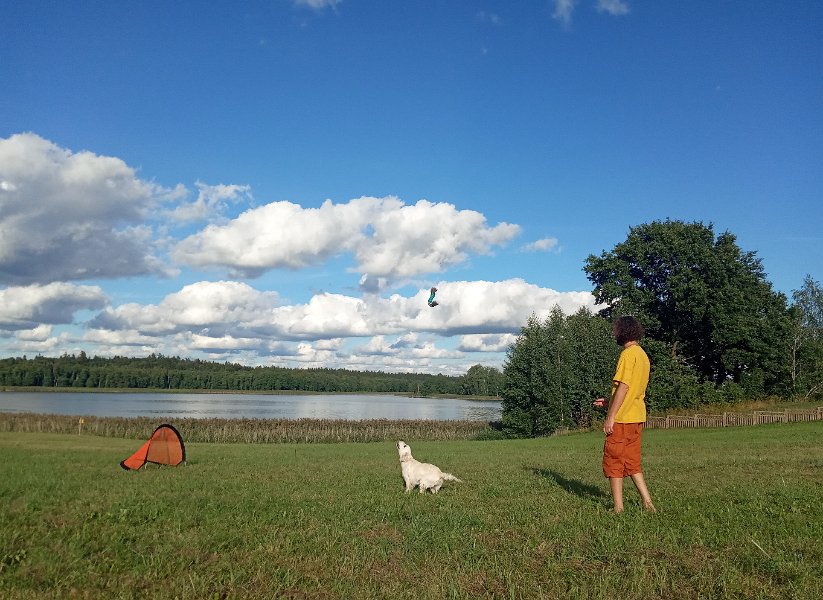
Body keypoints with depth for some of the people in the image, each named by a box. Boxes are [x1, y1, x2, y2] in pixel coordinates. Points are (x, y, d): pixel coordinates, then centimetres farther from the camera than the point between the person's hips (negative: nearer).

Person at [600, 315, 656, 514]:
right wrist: (609, 402, 23)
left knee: (613, 462, 2)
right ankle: (647, 503, 12)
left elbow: (623, 387, -20)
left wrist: (610, 416, -19)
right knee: (632, 463, 16)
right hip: (638, 417, 9)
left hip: (622, 418, -9)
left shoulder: (628, 354, -14)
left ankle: (618, 508, 6)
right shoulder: (643, 355, 15)